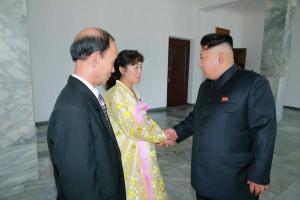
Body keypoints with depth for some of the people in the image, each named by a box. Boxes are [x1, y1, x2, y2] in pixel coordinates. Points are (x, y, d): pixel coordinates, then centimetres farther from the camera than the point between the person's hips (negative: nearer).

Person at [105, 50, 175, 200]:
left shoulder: (132, 92, 7)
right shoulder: (116, 94, -20)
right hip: (128, 153, -7)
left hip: (141, 152, 8)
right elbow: (131, 128, -23)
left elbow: (144, 119, 9)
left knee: (145, 188, 20)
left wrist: (162, 135, -5)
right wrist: (161, 135, -13)